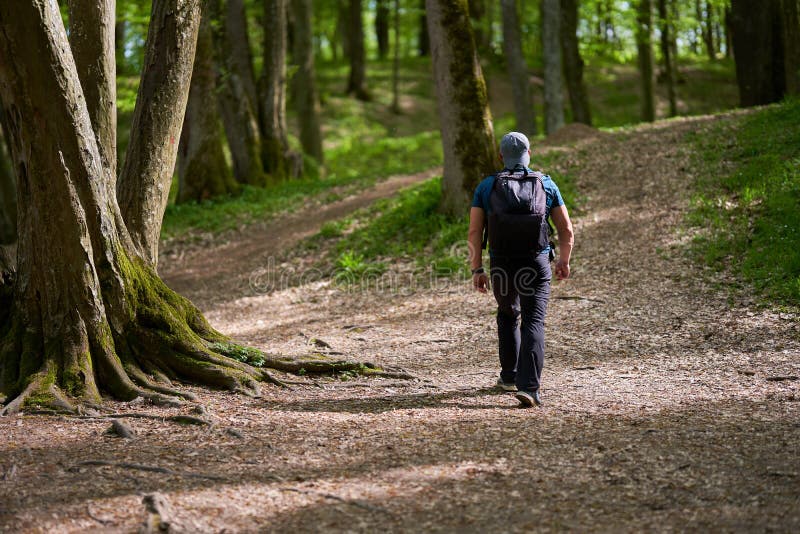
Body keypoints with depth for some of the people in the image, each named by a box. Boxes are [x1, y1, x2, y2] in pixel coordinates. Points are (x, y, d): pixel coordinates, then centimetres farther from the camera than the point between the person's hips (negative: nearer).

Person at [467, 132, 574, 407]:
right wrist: (564, 261, 21)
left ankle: (509, 376, 33)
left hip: (501, 266, 2)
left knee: (508, 315, 26)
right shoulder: (546, 184, 5)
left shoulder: (486, 187, 4)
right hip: (536, 265, -2)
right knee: (533, 324, -6)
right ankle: (529, 387, -22)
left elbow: (474, 233, -4)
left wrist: (477, 270, 2)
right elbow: (566, 230, 6)